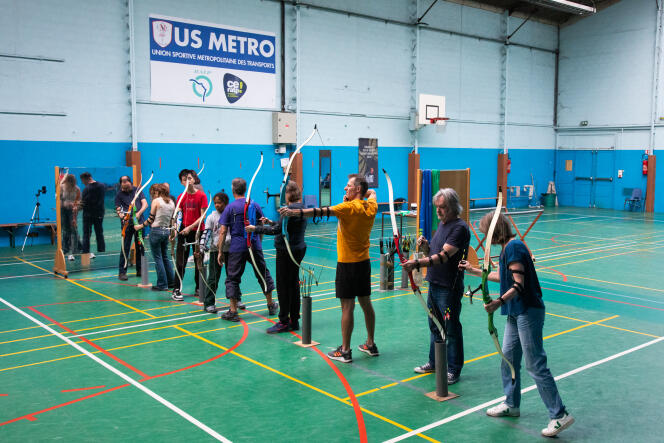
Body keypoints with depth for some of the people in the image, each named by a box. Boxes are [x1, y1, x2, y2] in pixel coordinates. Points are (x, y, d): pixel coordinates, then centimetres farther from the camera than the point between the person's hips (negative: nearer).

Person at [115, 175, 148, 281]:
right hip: (127, 224, -2)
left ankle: (139, 270, 19)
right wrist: (121, 215, -23)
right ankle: (122, 272, 3)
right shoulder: (119, 195, 3)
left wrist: (139, 213, -15)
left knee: (140, 247, 8)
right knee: (125, 248, -2)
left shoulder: (137, 190, 7)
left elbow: (145, 204, 2)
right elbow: (118, 210, -1)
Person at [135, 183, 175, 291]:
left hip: (156, 230, -6)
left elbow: (151, 219, -7)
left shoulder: (156, 201, -8)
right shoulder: (171, 202, 8)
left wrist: (140, 226, 4)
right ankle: (171, 282, 20)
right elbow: (172, 219, 10)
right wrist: (172, 231, 18)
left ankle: (162, 284, 4)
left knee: (158, 258, 1)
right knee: (165, 256, 17)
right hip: (166, 231, 6)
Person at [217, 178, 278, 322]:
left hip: (237, 249, -3)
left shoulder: (229, 208, -5)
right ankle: (271, 306, 27)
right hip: (255, 246, 3)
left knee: (233, 278, 5)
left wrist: (220, 252, -1)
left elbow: (223, 231, -7)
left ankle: (233, 311, 3)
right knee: (263, 274, 16)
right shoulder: (255, 205, 4)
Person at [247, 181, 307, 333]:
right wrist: (271, 222, 21)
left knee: (283, 286, -2)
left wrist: (256, 229, -13)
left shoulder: (291, 208, -19)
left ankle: (284, 322, 4)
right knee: (293, 284, 14)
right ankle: (294, 321, 21)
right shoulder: (300, 207, 12)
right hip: (297, 250, 10)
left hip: (287, 251, -10)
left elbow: (277, 230, -21)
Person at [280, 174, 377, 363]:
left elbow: (324, 211, -29)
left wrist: (296, 212, -37)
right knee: (366, 304, 15)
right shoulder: (371, 207, 5)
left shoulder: (350, 207, -15)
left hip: (347, 263, -7)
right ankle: (370, 345, 25)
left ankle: (345, 351, 3)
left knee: (347, 307, -3)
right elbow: (372, 192, 30)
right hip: (364, 262, 7)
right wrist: (351, 199, 18)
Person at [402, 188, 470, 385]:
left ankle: (453, 370, 14)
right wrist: (426, 246, -2)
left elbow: (444, 256, -27)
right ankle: (434, 363, 33)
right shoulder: (442, 224, 12)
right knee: (435, 326, 19)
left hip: (449, 288, -9)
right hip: (434, 284, 9)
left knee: (452, 330, 3)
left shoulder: (460, 228, -17)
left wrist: (418, 263, -36)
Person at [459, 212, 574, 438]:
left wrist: (500, 301, -36)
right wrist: (475, 270, 34)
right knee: (508, 358, 17)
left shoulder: (514, 247, -18)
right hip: (516, 312, 10)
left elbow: (519, 284, -24)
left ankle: (560, 415, 2)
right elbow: (503, 276, 26)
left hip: (528, 312, -10)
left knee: (535, 364, -6)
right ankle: (511, 404, 32)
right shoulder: (508, 247, 12)